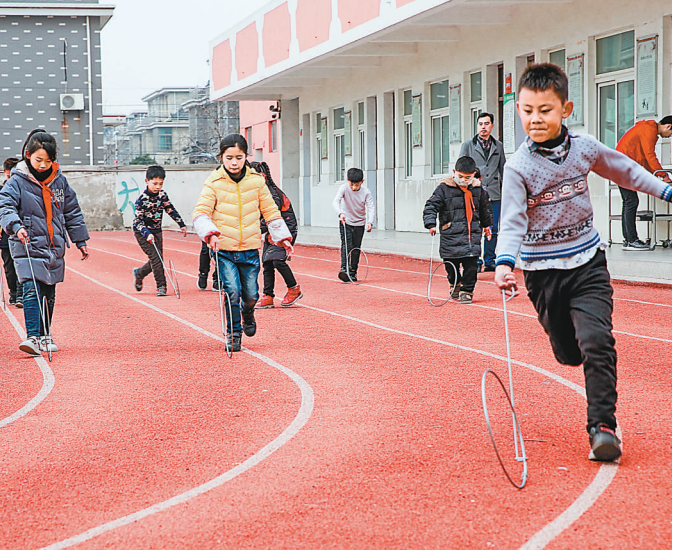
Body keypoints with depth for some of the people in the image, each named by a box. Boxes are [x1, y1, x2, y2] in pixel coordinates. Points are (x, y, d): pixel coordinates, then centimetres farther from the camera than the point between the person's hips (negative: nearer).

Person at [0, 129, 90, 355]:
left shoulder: (59, 180, 8)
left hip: (54, 247, 5)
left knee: (49, 294, 12)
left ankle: (45, 336, 25)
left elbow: (72, 211, 16)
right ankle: (32, 337, -20)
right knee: (32, 291, -18)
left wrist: (80, 240, 18)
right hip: (28, 246, -5)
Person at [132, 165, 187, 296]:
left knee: (158, 259, 6)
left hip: (156, 231, 6)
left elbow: (171, 210, 12)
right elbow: (138, 221, -21)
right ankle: (161, 286, -9)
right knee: (155, 258, -15)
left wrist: (182, 224, 13)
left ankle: (138, 273, 32)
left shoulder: (162, 195, -2)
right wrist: (147, 234, -35)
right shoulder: (142, 200, -20)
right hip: (142, 232, -6)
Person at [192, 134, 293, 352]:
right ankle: (233, 334, 7)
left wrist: (283, 237, 9)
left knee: (251, 294, 4)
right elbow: (200, 213, -9)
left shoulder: (256, 181, 4)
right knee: (232, 291, -11)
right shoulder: (213, 183, -4)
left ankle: (248, 315, 39)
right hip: (224, 249, -2)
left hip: (250, 248, 2)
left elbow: (270, 211, 12)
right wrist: (210, 233, -26)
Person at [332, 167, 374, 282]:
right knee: (346, 245, -18)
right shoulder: (344, 188, -17)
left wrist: (370, 222, -34)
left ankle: (353, 272, 13)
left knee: (356, 249, 5)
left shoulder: (366, 192, -14)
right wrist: (340, 213, -48)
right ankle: (344, 268, -26)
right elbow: (335, 202, -29)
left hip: (359, 224, 2)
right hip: (345, 222, -2)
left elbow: (371, 208, -17)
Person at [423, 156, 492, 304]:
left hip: (473, 234, 2)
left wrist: (487, 225, 35)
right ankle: (455, 285, 33)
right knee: (451, 264, 5)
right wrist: (431, 224, -18)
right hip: (451, 235, -2)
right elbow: (431, 206, -6)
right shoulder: (444, 188, -5)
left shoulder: (478, 189, 8)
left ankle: (467, 291, 11)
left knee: (471, 264, -4)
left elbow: (484, 208, 25)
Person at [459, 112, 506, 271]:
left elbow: (503, 171, 19)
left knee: (493, 229, 4)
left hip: (494, 195, 3)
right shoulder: (467, 145, 6)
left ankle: (489, 261, 13)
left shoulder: (498, 146, 14)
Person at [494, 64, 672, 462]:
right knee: (568, 353, 7)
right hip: (543, 270, -1)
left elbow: (625, 170, 17)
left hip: (587, 261, 1)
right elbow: (513, 220, -16)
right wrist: (505, 262, -33)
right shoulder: (518, 167, -10)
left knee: (596, 343, -14)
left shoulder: (585, 148, -1)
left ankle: (603, 426, -9)